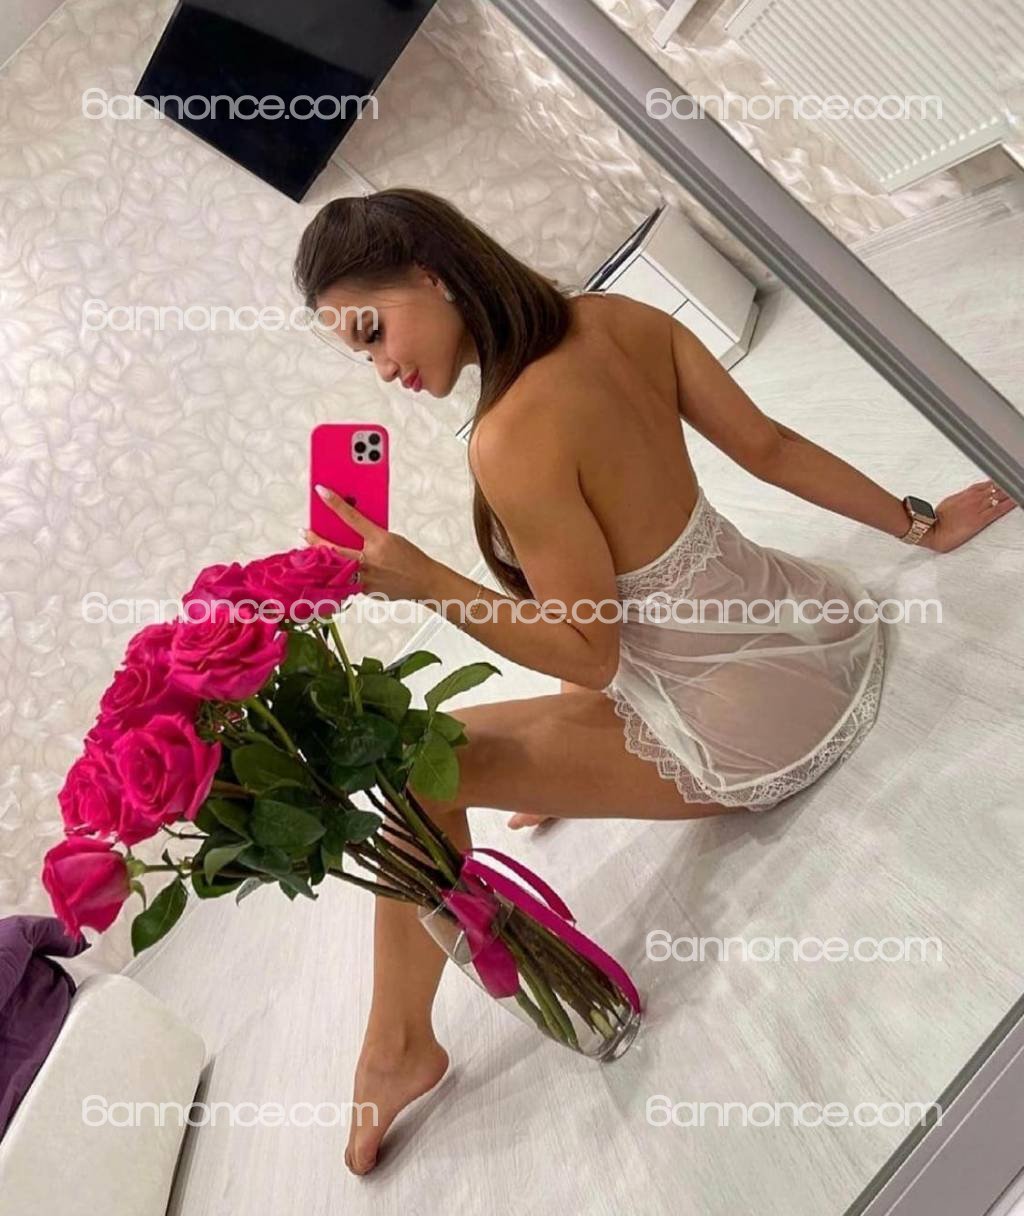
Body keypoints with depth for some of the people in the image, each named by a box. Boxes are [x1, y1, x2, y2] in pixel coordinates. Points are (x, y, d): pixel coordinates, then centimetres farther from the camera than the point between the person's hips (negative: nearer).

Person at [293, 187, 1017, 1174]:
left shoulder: (510, 440, -25)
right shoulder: (620, 316, -2)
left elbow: (590, 654, -18)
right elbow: (769, 446, 4)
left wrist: (417, 581, -22)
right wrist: (920, 526, 15)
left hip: (758, 737, -8)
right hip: (830, 635, 9)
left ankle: (397, 1046, 18)